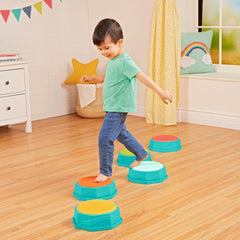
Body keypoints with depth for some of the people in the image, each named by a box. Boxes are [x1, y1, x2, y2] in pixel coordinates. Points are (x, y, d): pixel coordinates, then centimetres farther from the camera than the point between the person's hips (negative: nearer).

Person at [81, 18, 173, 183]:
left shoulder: (125, 62, -21)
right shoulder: (113, 60, 8)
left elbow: (142, 77, -30)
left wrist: (161, 92, -36)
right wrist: (92, 78, 18)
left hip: (119, 108, -10)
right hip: (113, 107, 10)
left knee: (105, 138, -10)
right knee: (121, 133, 26)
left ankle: (105, 172, 4)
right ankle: (141, 154, 45)